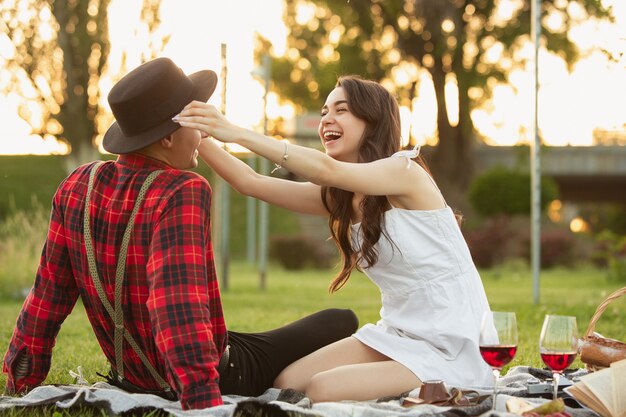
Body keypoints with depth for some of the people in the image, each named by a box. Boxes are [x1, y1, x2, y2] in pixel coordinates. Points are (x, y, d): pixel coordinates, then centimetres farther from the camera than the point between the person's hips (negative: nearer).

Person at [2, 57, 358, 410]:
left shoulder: (78, 186, -7)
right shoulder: (182, 194, -26)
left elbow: (48, 294, -2)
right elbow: (180, 302, -38)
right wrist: (206, 402, -42)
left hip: (132, 378, 7)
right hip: (215, 379, -7)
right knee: (342, 322, 8)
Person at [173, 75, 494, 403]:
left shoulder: (405, 172, -15)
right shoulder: (338, 196, 8)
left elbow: (327, 170, -31)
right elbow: (252, 183, 1)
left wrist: (236, 133, -37)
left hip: (451, 348, -8)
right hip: (397, 335, 8)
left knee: (322, 389, -22)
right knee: (286, 384, -3)